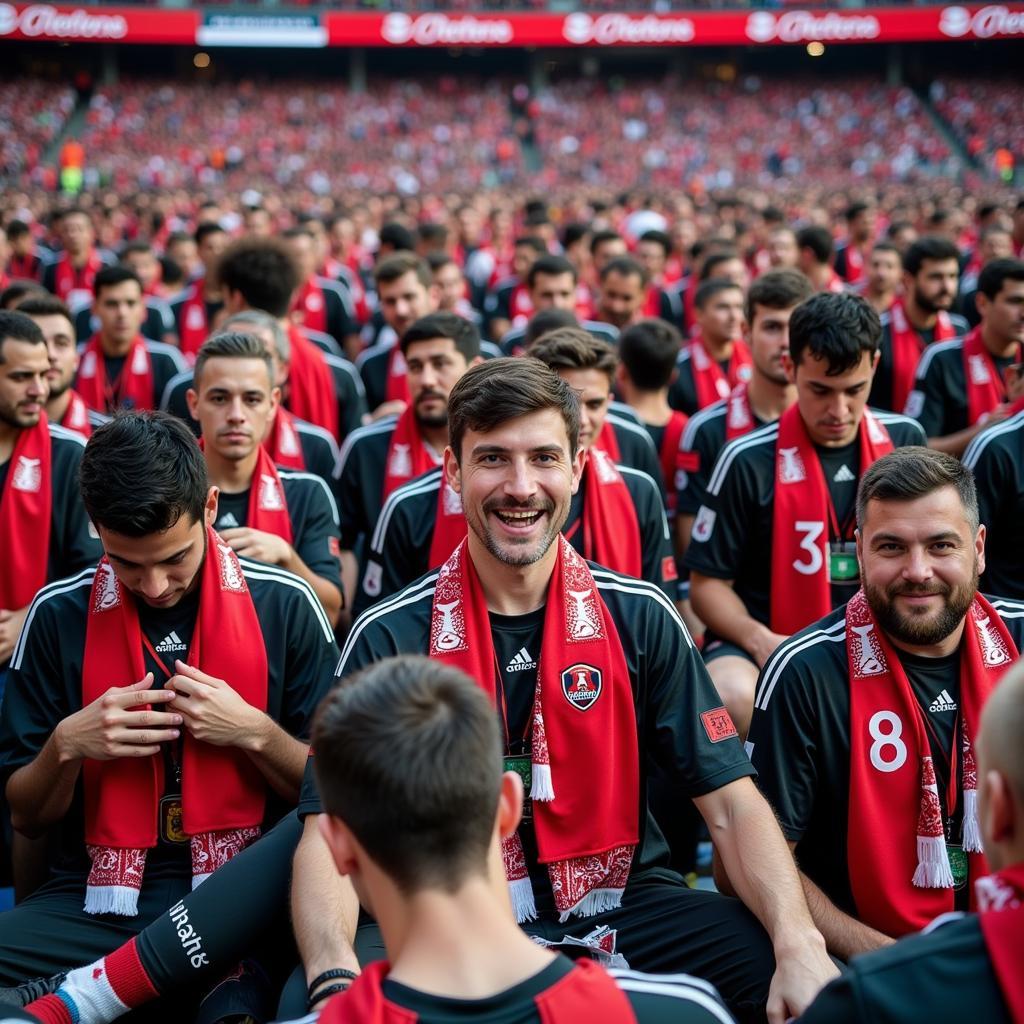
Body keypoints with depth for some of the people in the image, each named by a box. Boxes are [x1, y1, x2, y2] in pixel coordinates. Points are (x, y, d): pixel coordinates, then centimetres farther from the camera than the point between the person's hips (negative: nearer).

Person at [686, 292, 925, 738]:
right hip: (765, 639, -3)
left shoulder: (905, 440, 6)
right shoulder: (748, 460, -6)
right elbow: (707, 583, -2)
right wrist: (761, 641, -20)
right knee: (734, 696, -37)